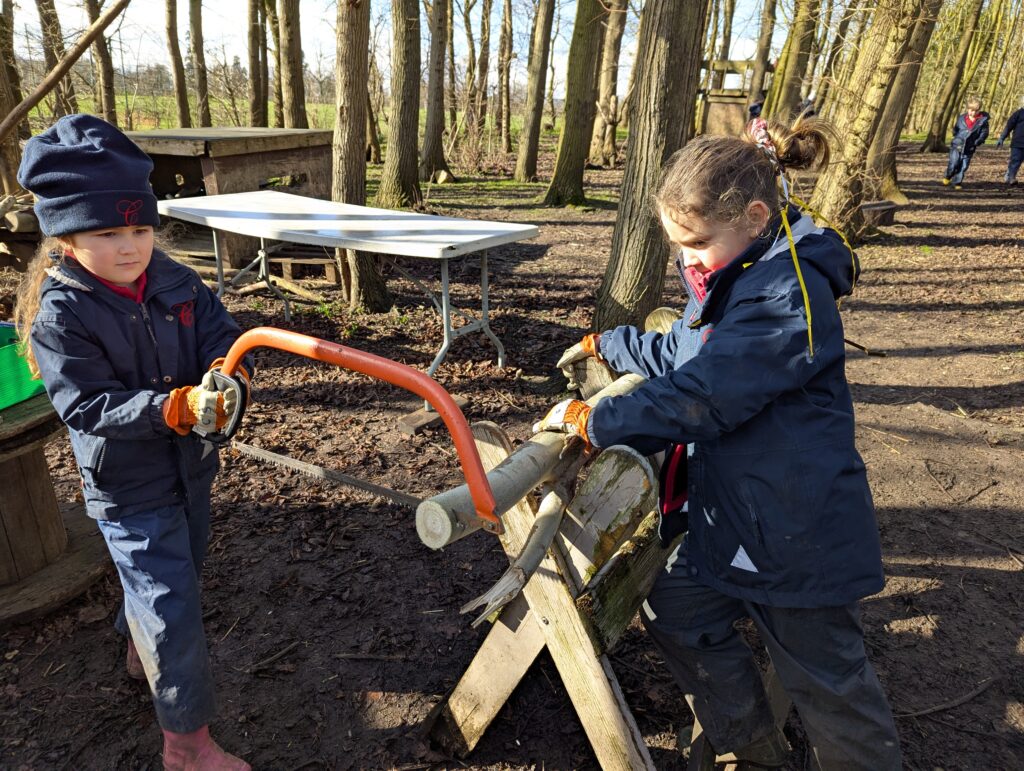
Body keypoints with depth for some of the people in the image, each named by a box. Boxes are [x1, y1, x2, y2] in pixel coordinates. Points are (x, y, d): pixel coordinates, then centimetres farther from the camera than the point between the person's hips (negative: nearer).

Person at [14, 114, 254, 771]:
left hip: (189, 466, 6)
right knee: (173, 606, -2)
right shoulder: (59, 316, -20)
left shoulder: (175, 282, -5)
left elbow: (223, 335, -6)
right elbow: (88, 408, -24)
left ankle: (141, 648, 59)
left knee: (169, 575, 27)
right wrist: (179, 407, -38)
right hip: (129, 488, -6)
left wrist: (225, 376, -30)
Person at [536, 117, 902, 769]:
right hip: (728, 511, 10)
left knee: (826, 675, 9)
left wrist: (591, 421, -22)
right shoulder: (736, 280, 7)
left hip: (797, 531, -10)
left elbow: (700, 398, -30)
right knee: (676, 612, 19)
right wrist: (603, 343, 29)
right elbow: (677, 356, 22)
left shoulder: (788, 294, -25)